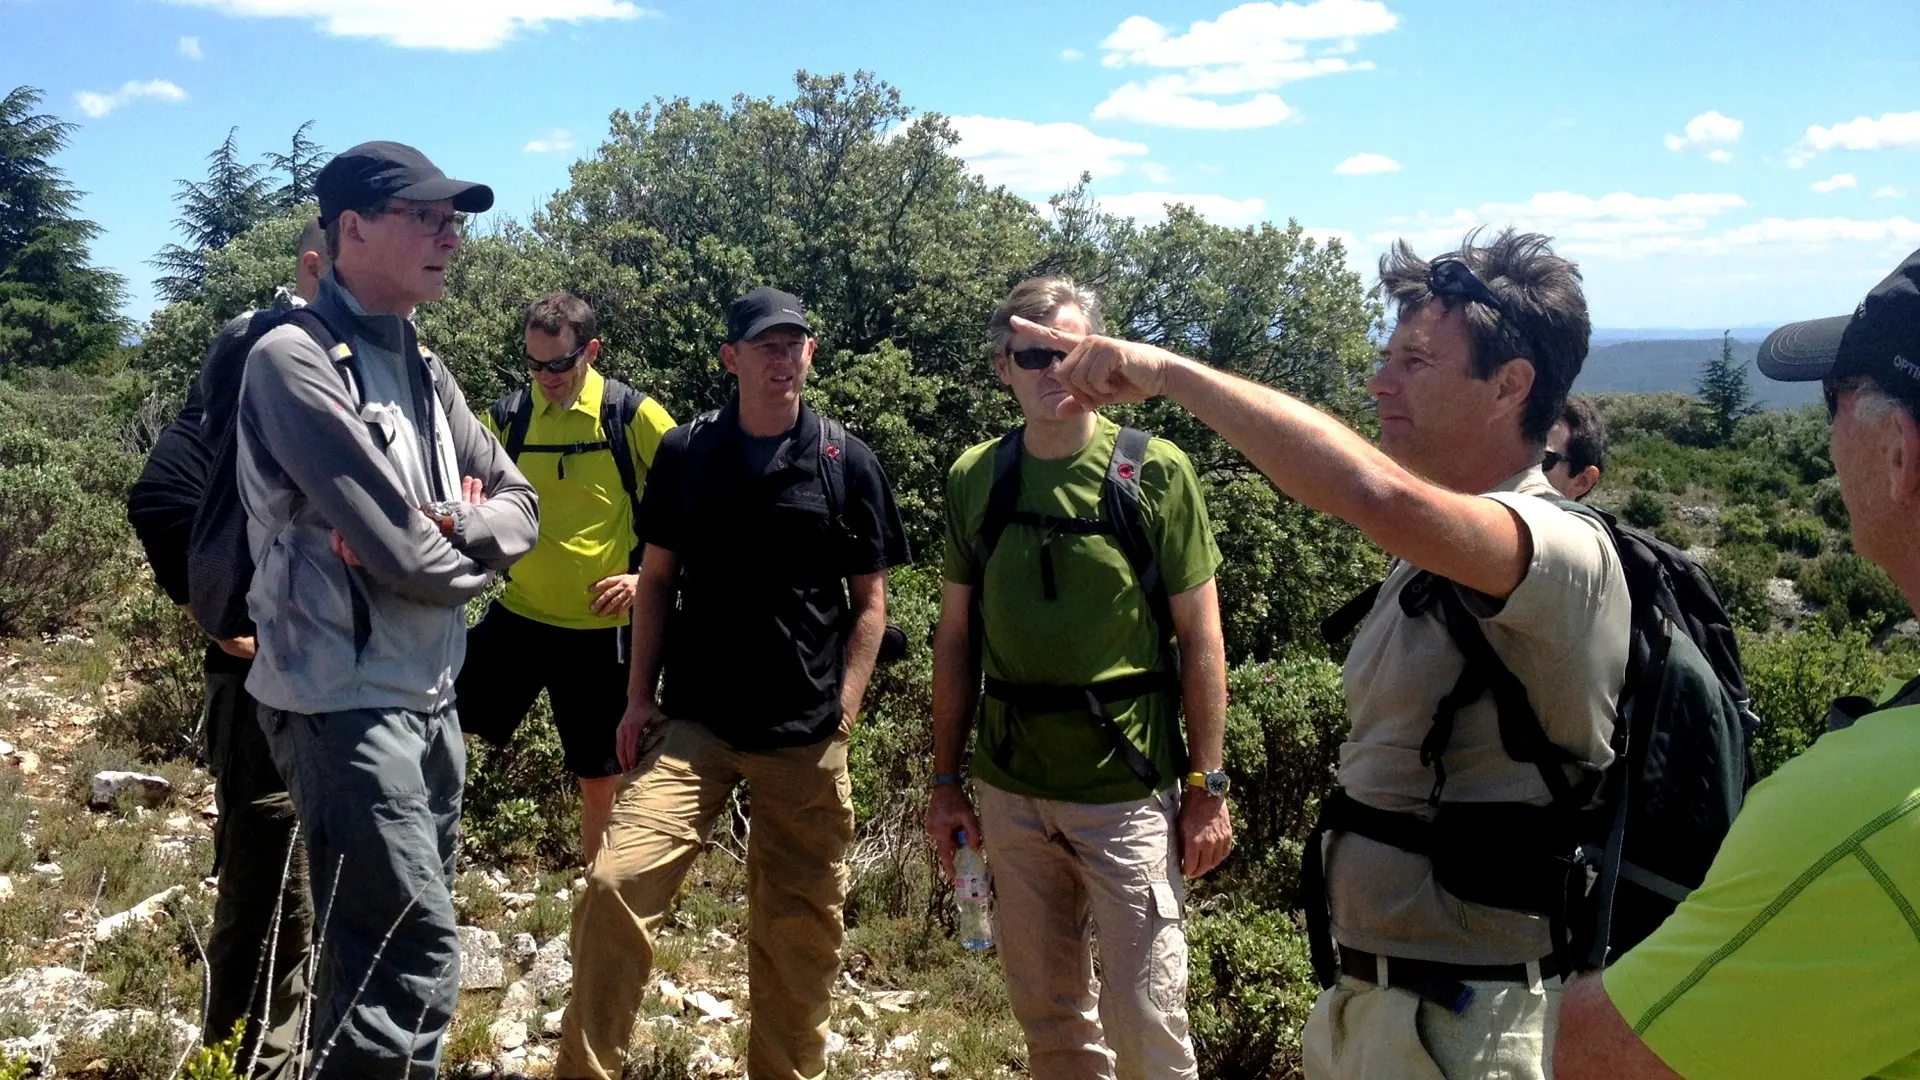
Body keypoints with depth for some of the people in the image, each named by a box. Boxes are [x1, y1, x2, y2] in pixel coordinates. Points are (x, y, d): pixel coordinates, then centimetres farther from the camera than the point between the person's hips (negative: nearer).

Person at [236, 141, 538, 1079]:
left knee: (381, 951, 17)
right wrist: (472, 561, -1)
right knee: (416, 960, -7)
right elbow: (405, 561, -22)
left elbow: (518, 506, 11)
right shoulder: (295, 358, -16)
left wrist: (454, 528, -10)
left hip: (429, 696, 8)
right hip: (348, 704, -8)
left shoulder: (423, 369, 10)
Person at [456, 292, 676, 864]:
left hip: (601, 628, -3)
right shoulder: (505, 416, 0)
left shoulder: (634, 414, -8)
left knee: (602, 783, 9)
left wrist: (649, 577, -11)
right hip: (518, 616, 3)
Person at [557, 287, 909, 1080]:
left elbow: (869, 603, 3)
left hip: (806, 734, 0)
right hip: (693, 720, 1)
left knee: (798, 927, 8)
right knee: (616, 883, -14)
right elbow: (657, 578, 9)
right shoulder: (685, 453, 3)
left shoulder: (848, 464, 0)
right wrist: (640, 696, 3)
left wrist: (842, 714, -4)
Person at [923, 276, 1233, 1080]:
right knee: (1047, 1013, 15)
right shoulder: (974, 479, 2)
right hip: (1011, 791, 3)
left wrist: (1207, 786, -6)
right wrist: (945, 781, 7)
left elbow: (1200, 637, -4)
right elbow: (955, 636, 8)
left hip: (1129, 790, -3)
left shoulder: (1156, 472, -7)